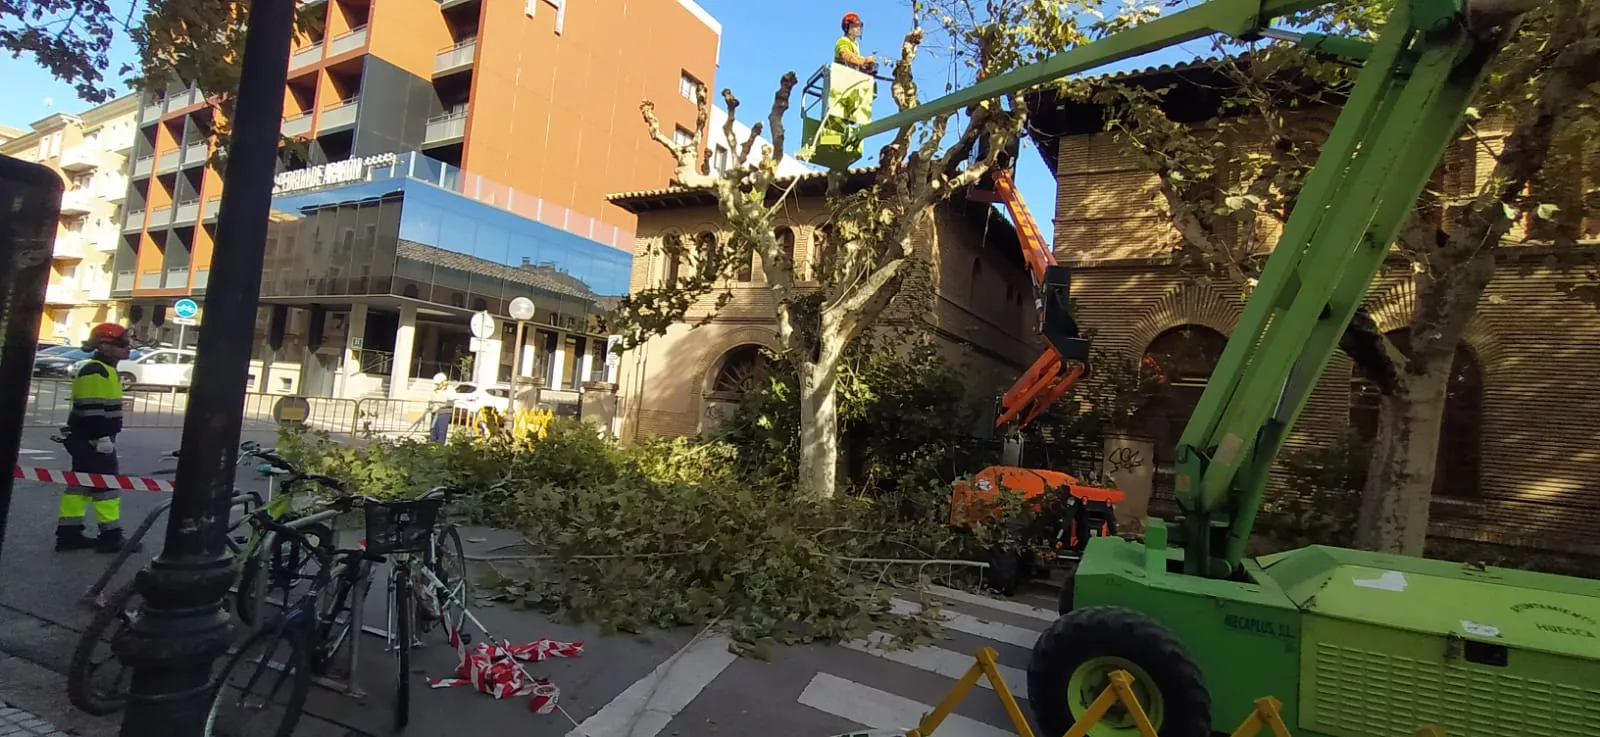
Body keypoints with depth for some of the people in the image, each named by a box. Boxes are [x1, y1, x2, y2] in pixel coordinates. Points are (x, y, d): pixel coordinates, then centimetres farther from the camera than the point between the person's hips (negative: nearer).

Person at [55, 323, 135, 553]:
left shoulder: (105, 370, 17)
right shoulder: (95, 371, -17)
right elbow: (91, 408, -23)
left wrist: (106, 437, 25)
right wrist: (103, 438, -23)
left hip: (88, 439, 11)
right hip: (92, 440, -11)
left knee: (81, 484, 13)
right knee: (105, 485, -6)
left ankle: (68, 533, 19)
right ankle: (111, 535, -1)